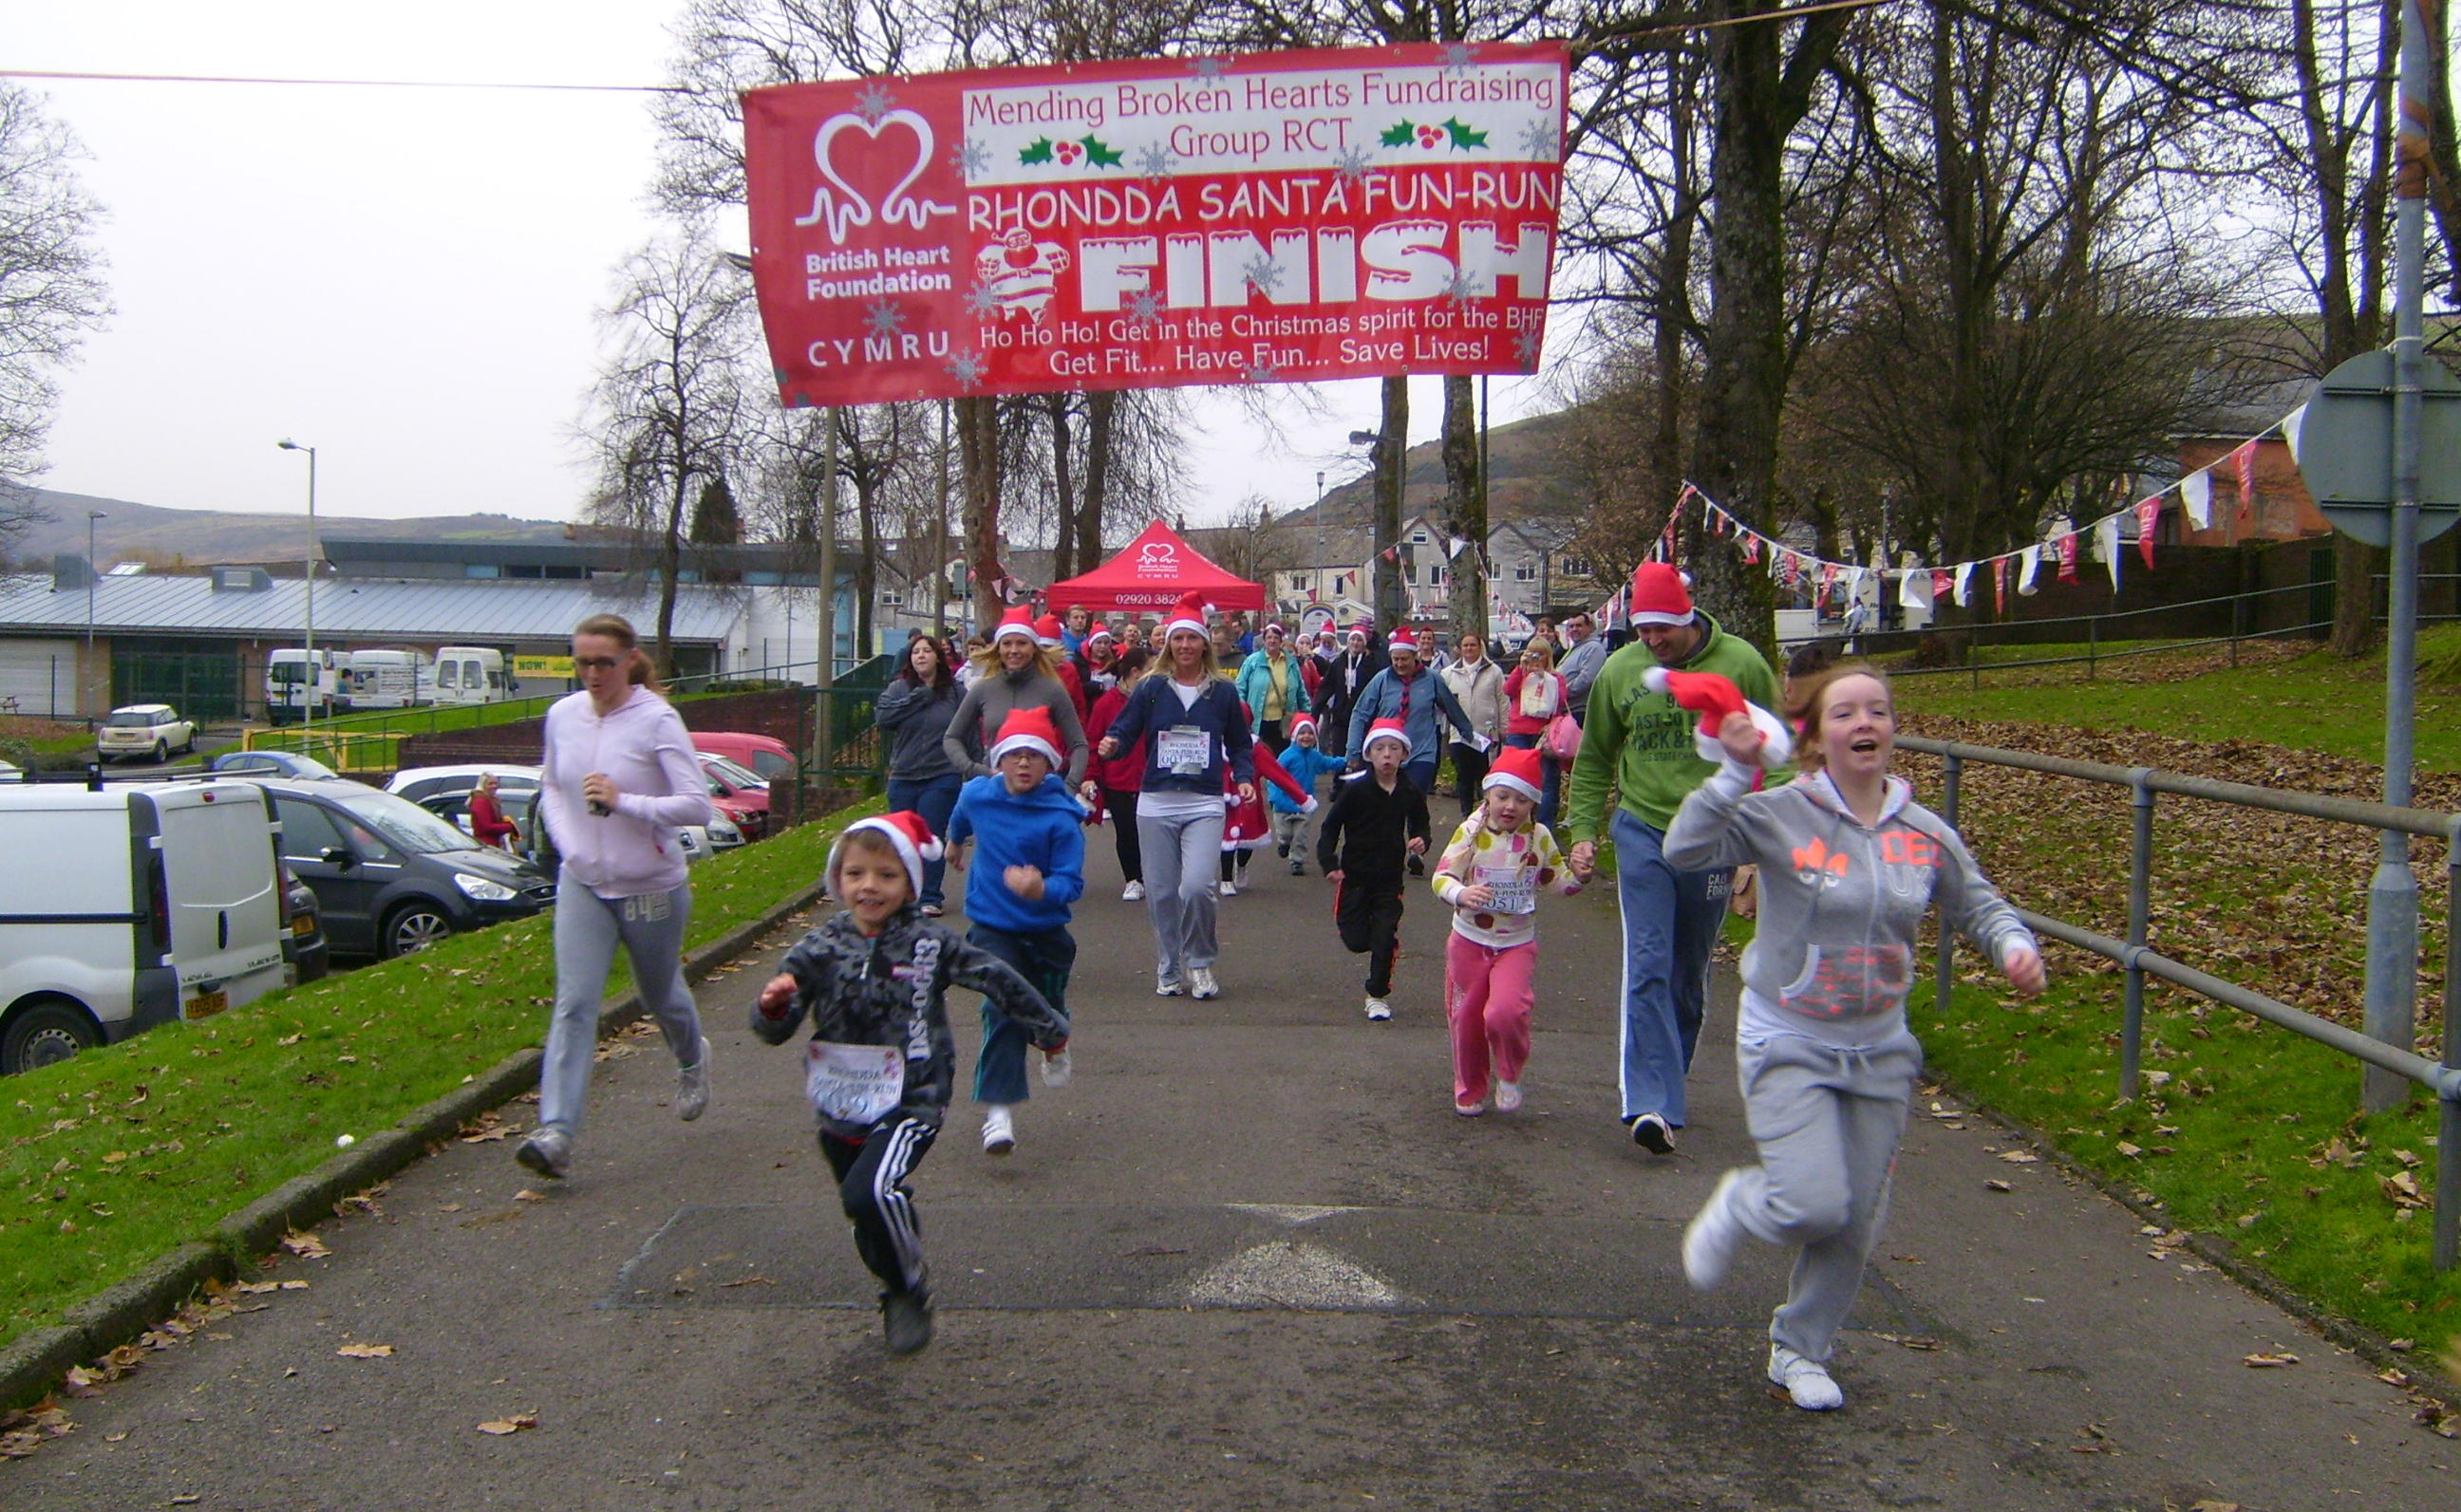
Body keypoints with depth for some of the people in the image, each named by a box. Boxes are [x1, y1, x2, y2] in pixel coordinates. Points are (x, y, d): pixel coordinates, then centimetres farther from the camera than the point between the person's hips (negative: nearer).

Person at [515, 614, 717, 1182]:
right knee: (574, 1005, -9)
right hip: (582, 884, 3)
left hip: (651, 888, -3)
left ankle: (692, 1060, 50)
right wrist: (566, 839, 2)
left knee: (660, 995, 17)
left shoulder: (656, 720, -16)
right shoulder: (562, 715, 0)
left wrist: (623, 801, -30)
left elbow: (698, 805, -20)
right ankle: (556, 1132, -15)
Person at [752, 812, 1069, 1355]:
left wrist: (1049, 1029, 17)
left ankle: (912, 1290, -3)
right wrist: (774, 1005, -27)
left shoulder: (931, 943, -7)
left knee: (871, 1192, -26)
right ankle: (900, 1290, 42)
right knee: (873, 1226, 14)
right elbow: (774, 1031, -3)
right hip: (841, 1110, 4)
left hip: (911, 1104, -4)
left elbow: (998, 979, 6)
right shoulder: (821, 948, -2)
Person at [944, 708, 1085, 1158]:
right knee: (1003, 1011, -17)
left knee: (1047, 1008, 19)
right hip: (992, 928, 1)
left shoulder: (1061, 818, -19)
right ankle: (999, 1110, -18)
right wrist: (954, 841, 40)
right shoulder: (976, 794, -6)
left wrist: (1040, 889, -44)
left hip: (1045, 931, 0)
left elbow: (1071, 882, -22)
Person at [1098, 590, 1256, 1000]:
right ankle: (1169, 971, 20)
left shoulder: (1222, 692, 7)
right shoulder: (1150, 688, 5)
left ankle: (1200, 964, 6)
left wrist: (1245, 777, -2)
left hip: (1205, 804, -1)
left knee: (1197, 886, -16)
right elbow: (1124, 730, 1)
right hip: (1156, 803, 1)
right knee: (1161, 893, 4)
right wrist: (1111, 744, -21)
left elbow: (1240, 744, 14)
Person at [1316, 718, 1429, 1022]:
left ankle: (1378, 996, 16)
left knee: (1384, 939, -3)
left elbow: (1419, 825, 13)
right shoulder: (1355, 789, -12)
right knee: (1355, 940, 0)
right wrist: (1329, 863, -17)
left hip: (1390, 877, 1)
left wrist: (1420, 841, -10)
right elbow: (1331, 827, -6)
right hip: (1354, 875, -1)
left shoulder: (1410, 792, -3)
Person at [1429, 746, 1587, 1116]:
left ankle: (1509, 1076, 6)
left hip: (1517, 945, 0)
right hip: (1468, 942, 0)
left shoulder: (1539, 838, -3)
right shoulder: (1471, 832, -11)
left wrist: (1578, 875, -12)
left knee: (1506, 1012, -22)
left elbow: (1560, 882, 10)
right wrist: (1461, 894, -37)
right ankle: (1469, 1091, 33)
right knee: (1466, 1018, 10)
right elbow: (1441, 877, -17)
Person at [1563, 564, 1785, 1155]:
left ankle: (1660, 1080, 29)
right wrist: (1583, 829, 5)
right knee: (1648, 967, -12)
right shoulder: (1620, 670, 0)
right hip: (1643, 834, 0)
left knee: (1689, 974, 12)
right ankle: (1651, 1103, -16)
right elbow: (1595, 759, 12)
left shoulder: (1742, 664, -5)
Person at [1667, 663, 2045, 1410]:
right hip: (1787, 1046, -4)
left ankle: (1800, 1350, 32)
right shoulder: (1780, 815, -14)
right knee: (1814, 1204, -16)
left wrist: (2014, 944, -7)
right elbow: (1685, 848, -26)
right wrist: (1734, 773, -33)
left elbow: (1977, 904, 13)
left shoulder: (1926, 834, -1)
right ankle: (1739, 1206, 20)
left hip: (1880, 1053, 5)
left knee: (1857, 1222, 10)